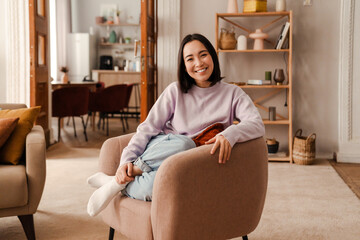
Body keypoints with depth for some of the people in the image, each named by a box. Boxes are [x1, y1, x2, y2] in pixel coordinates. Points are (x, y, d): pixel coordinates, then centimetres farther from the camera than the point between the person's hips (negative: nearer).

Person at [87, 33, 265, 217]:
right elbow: (149, 127, 2)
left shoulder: (231, 93, 4)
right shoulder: (175, 91, 7)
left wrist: (229, 134, -34)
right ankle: (121, 177, -22)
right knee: (182, 143, -38)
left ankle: (121, 184, -14)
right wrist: (127, 160, -13)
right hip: (161, 149, 1)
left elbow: (257, 124, -11)